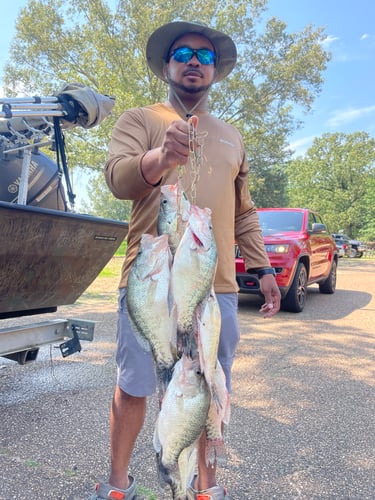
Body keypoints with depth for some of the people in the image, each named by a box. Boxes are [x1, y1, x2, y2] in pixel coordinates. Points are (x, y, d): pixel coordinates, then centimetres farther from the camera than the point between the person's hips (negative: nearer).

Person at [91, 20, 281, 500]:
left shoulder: (231, 136, 21)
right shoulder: (139, 119, 8)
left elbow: (244, 213, 21)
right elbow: (117, 177, -12)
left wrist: (264, 268, 12)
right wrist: (160, 158, -32)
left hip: (217, 285, 4)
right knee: (131, 388, 5)